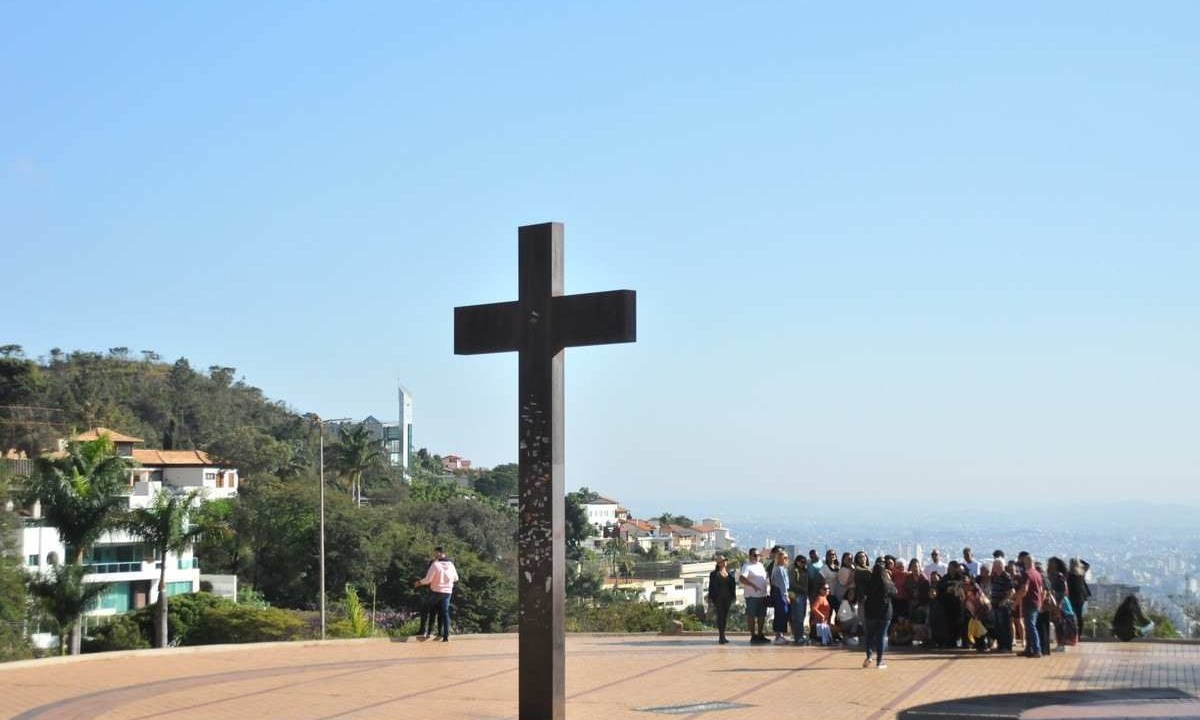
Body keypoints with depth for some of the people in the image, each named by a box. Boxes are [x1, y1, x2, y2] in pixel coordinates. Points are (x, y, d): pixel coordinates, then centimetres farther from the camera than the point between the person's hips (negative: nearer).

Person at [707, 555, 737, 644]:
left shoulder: (729, 574, 14)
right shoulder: (714, 574, 2)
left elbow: (733, 586, 15)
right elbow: (711, 586, 0)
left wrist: (733, 597, 8)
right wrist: (711, 599, -5)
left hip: (727, 598, 4)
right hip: (718, 598, -4)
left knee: (725, 616, 6)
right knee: (720, 616, -9)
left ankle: (722, 635, 12)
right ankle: (721, 636, -11)